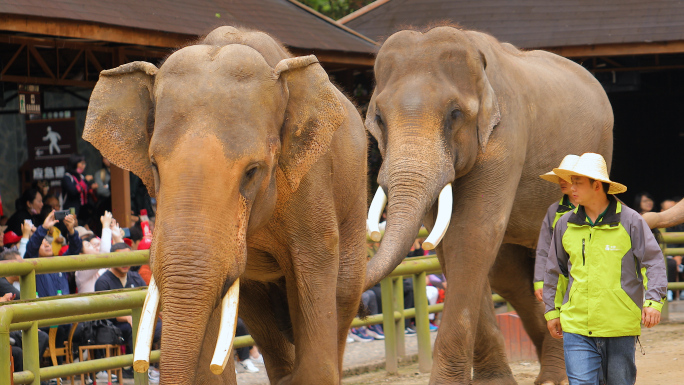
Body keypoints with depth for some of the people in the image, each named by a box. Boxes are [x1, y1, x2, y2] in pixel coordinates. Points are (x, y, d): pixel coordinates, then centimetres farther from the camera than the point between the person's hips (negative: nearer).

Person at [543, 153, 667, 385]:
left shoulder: (630, 221, -2)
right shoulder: (566, 224, 8)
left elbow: (654, 262, -2)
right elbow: (555, 269, 19)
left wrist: (653, 301, -15)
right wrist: (552, 310, 19)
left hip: (620, 329, -2)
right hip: (576, 325, 2)